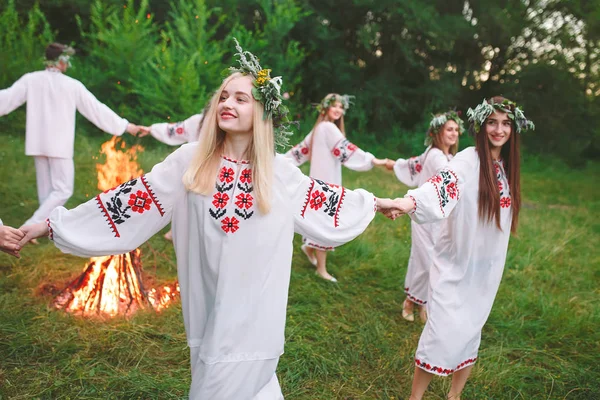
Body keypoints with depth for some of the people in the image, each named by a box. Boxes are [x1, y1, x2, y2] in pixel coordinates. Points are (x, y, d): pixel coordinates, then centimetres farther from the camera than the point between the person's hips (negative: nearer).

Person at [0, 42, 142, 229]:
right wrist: (124, 125, 8)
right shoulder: (72, 85, -6)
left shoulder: (30, 79, -1)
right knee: (63, 190, 1)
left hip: (38, 143, 5)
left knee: (46, 189, 15)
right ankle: (32, 226, -10)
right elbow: (96, 109, -1)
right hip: (59, 144, -4)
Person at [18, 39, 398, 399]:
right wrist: (53, 223, -4)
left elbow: (322, 198, 11)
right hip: (208, 306, 1)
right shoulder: (190, 160, -5)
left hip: (253, 310, -1)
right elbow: (135, 197, -4)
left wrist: (373, 202, 21)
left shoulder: (279, 171, -3)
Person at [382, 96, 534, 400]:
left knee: (470, 331, 14)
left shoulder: (507, 167, 6)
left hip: (487, 267, 6)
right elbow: (442, 185, -36)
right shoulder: (468, 161, -15)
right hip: (456, 264, -6)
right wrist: (409, 202, -56)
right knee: (446, 332, -8)